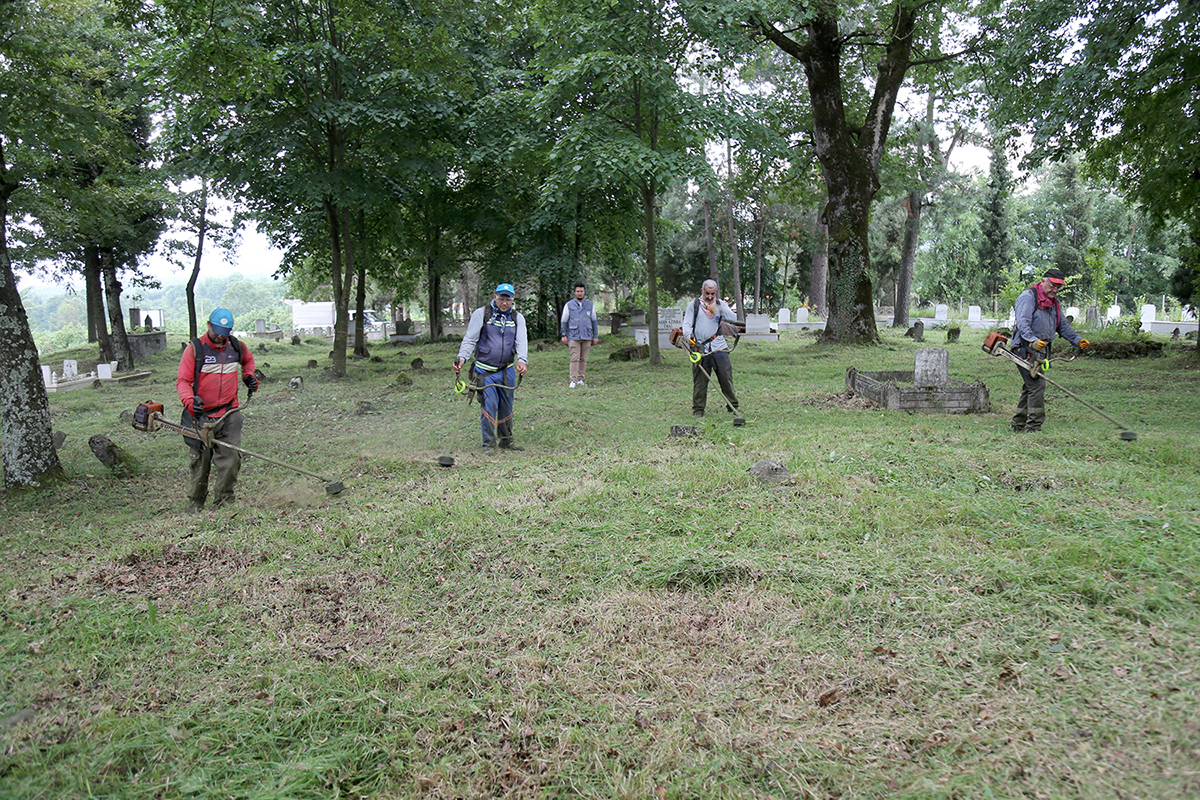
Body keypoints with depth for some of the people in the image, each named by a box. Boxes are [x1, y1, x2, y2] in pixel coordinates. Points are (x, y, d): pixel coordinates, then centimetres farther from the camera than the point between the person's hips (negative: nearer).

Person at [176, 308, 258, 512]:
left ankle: (223, 503, 7)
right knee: (200, 463, 4)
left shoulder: (237, 347, 7)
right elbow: (183, 380, -8)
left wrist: (249, 376, 15)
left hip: (229, 414, 3)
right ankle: (195, 506, 18)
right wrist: (189, 402, -25)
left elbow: (248, 359, 33)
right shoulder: (195, 348, -5)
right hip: (201, 415, -2)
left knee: (230, 460, -5)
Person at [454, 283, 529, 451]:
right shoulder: (481, 314, -1)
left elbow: (522, 341, -3)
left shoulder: (517, 317, 8)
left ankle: (506, 441, 26)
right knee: (489, 406, -8)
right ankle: (489, 444, 3)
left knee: (506, 407, 11)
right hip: (485, 371, -3)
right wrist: (462, 357, -17)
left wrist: (522, 360, -22)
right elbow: (470, 339, -2)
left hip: (508, 371, 4)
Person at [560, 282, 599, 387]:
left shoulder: (590, 305, 12)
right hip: (573, 337, -2)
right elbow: (564, 321, 9)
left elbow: (594, 321, 16)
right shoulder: (569, 305, 7)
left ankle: (580, 379, 12)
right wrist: (564, 335, 1)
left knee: (583, 359, 5)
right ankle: (573, 380, -8)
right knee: (575, 359, -9)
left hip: (587, 336, 2)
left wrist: (596, 336, 12)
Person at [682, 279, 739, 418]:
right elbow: (686, 325, 4)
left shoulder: (720, 304, 13)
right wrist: (691, 339, -15)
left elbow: (732, 319, 0)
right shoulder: (693, 305, 9)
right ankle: (698, 409, 10)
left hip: (719, 348, 1)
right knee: (699, 381, 0)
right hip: (700, 349, -1)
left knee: (726, 378, 3)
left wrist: (720, 308, -14)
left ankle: (732, 406, 16)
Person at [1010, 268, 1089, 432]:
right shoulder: (1028, 296, -10)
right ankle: (1033, 426, -13)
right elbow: (1022, 323, -22)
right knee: (1037, 385, -14)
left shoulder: (1053, 302, 19)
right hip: (1026, 349, -9)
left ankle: (1018, 424, 20)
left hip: (1041, 350, 9)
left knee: (1030, 387, 12)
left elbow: (1063, 325, 27)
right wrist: (1032, 340, -38)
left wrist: (1077, 340, 15)